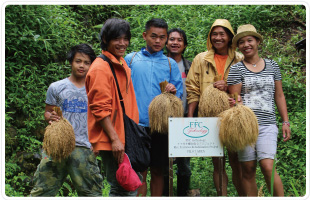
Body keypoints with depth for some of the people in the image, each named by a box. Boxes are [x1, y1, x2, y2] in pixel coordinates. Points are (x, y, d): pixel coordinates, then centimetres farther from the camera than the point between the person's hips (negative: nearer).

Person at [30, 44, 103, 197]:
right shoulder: (56, 88, 8)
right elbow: (47, 112, 12)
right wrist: (51, 117, -12)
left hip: (83, 146, 1)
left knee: (91, 192, 0)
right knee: (43, 189, -2)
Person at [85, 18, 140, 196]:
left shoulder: (122, 64, 16)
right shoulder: (100, 68, -13)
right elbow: (100, 109, -18)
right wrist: (114, 139, -22)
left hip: (126, 137, 10)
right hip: (111, 140, -10)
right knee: (125, 189, -9)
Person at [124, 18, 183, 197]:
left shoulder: (171, 64, 11)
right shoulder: (130, 60, 7)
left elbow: (179, 93, 9)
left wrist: (173, 92, -13)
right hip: (136, 124, -1)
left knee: (158, 171, 9)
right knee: (139, 172, 0)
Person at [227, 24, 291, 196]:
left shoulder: (272, 66, 13)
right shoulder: (237, 69, 5)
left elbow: (279, 96, 16)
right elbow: (234, 99, 3)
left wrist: (286, 122, 10)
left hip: (267, 125, 1)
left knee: (268, 166, -16)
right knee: (248, 170, 2)